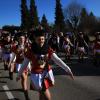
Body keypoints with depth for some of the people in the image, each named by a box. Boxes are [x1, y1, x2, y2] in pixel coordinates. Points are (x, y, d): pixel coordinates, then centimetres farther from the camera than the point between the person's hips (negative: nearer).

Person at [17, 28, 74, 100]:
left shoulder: (48, 49, -5)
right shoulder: (30, 50, -13)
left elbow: (57, 60, -11)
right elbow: (24, 64, -3)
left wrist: (67, 69, -19)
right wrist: (19, 75, 5)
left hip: (47, 73, 4)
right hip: (37, 75, -4)